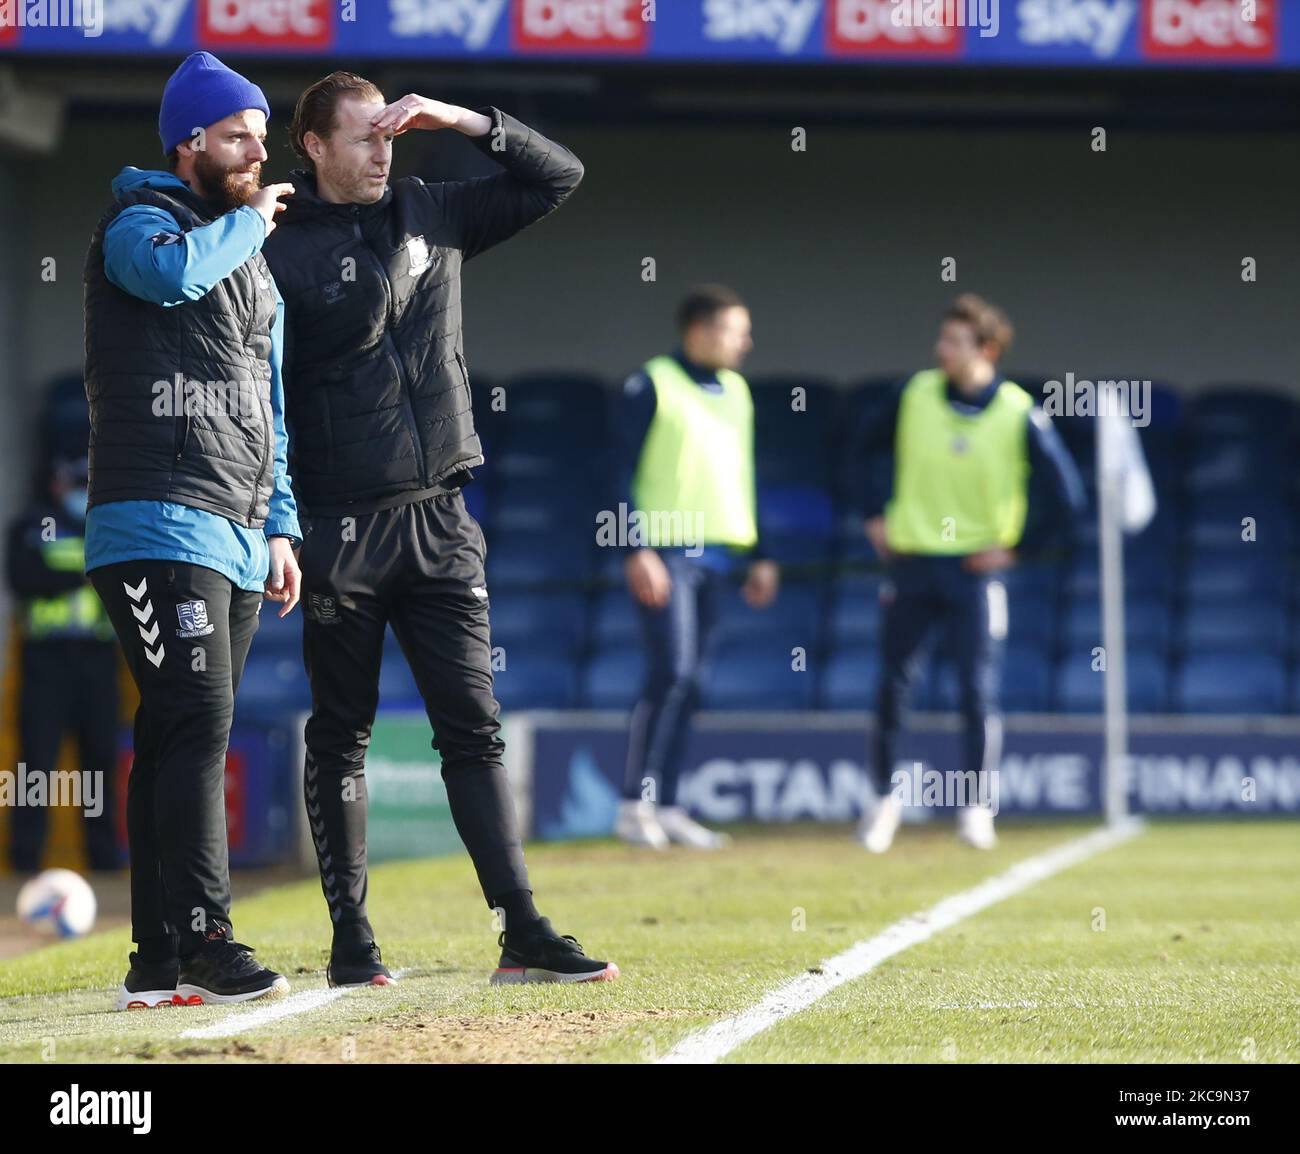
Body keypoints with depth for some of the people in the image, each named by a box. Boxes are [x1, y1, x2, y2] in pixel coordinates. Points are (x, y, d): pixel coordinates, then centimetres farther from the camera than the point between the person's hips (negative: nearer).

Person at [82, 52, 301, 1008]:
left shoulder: (253, 262, 23)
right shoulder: (137, 223, -2)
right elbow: (171, 269, -28)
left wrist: (280, 526, 18)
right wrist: (250, 221, -9)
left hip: (238, 542, 8)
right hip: (158, 526, -8)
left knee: (185, 743, 7)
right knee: (196, 725, -17)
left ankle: (161, 964, 8)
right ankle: (201, 941, -20)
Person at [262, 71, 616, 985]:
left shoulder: (433, 214, 11)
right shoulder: (280, 247, -5)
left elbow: (558, 175, 13)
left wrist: (463, 120, 1)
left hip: (440, 522, 4)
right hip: (341, 526, -4)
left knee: (474, 727, 2)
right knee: (341, 736, 4)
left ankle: (523, 933, -1)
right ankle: (352, 938, 11)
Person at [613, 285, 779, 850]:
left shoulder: (735, 391, 16)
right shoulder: (651, 386, -5)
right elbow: (625, 472, -8)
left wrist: (757, 557, 20)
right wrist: (637, 551, -16)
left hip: (717, 552, 7)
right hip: (666, 553, -7)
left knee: (687, 682, 7)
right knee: (671, 674, -14)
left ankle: (665, 807, 10)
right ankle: (635, 803, -8)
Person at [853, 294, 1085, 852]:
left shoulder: (1018, 414, -10)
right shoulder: (915, 395, -2)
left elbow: (1065, 498, -6)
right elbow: (865, 448, 16)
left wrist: (1015, 550, -6)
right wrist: (874, 515, 9)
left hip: (974, 568, -2)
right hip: (910, 562, 3)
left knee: (979, 691, -7)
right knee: (892, 684, 2)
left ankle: (977, 808, 3)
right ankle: (884, 797, 17)